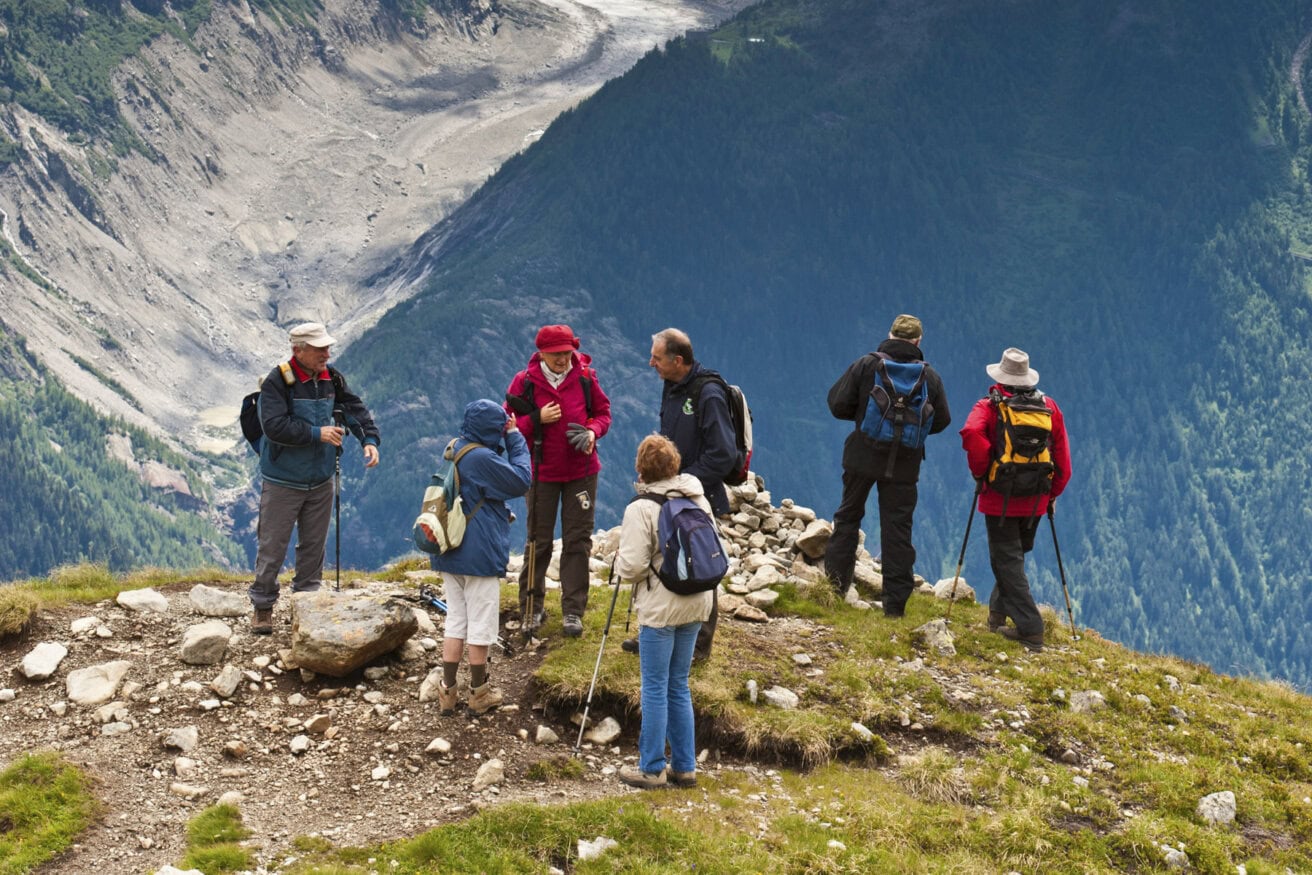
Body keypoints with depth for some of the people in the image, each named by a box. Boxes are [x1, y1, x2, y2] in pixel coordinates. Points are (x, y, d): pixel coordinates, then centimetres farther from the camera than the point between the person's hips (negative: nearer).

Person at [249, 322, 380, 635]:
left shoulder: (332, 380, 1)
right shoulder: (277, 382, -18)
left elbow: (356, 409, 4)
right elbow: (274, 426, -26)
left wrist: (370, 440, -14)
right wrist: (317, 433, -26)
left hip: (321, 481, 6)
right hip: (283, 482, -6)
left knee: (314, 545, 13)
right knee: (272, 547, 1)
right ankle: (262, 607, 12)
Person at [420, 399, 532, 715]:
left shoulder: (455, 450, 6)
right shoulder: (482, 458, -20)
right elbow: (521, 481, -13)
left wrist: (511, 439, 3)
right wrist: (516, 440, -6)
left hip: (449, 554, 8)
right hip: (480, 555, -8)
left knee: (455, 621, 13)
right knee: (480, 625, 4)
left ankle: (448, 690, 14)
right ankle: (480, 693, 14)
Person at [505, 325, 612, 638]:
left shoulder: (585, 377, -4)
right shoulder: (525, 382, -7)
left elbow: (603, 411, 8)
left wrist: (593, 431, -12)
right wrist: (537, 420, -20)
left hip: (581, 470, 1)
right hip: (542, 471, -1)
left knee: (578, 541, 2)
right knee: (539, 541, 7)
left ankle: (573, 611, 8)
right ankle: (532, 606, 20)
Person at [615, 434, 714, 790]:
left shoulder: (640, 509, -15)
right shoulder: (699, 500, 5)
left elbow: (632, 567, -18)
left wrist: (618, 560, 3)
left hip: (660, 608, -6)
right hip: (696, 603, 6)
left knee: (655, 688, 2)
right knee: (678, 686, 15)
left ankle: (651, 768, 7)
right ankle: (684, 766, 18)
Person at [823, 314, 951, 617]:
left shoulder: (866, 365, -8)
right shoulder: (930, 376, -3)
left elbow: (838, 404, -8)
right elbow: (941, 421, 4)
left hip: (863, 456, -1)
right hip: (905, 464, 1)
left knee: (848, 515, 17)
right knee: (897, 528, 5)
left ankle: (836, 582, 16)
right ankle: (895, 603, 4)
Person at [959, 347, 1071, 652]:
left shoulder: (989, 406, -5)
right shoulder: (1050, 407, 6)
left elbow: (971, 433, -26)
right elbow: (1063, 458, 5)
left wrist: (980, 472, -13)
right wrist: (1052, 494, 16)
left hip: (1000, 499, -4)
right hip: (1035, 501, 4)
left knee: (1008, 561, 0)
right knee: (1015, 555, 23)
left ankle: (1031, 630, -7)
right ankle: (998, 612, 31)